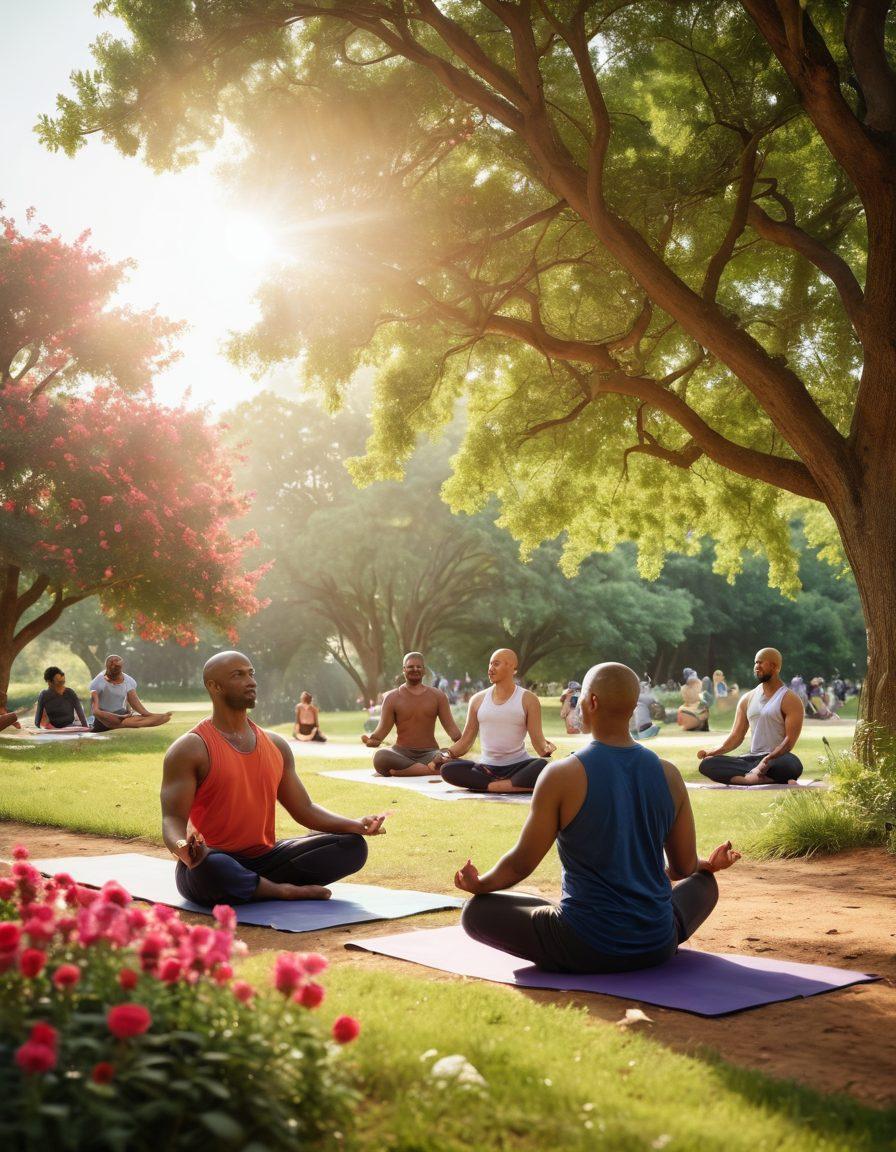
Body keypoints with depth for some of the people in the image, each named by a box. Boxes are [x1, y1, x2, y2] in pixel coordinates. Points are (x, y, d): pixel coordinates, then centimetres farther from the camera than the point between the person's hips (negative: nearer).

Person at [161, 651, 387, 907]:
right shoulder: (191, 749, -7)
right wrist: (182, 846, -40)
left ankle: (257, 886, -14)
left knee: (353, 846, -8)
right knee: (210, 867, -43)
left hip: (264, 859, 6)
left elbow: (304, 809, 14)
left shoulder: (276, 746, 11)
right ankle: (286, 891, -16)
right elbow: (173, 820, -14)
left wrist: (356, 826, -4)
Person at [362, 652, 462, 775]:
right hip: (402, 753, 0)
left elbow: (450, 726, 9)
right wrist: (372, 740, -21)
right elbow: (383, 728, 2)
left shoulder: (438, 696, 12)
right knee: (380, 756, -37)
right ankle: (430, 769, -35)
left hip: (429, 753, 0)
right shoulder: (392, 697, 8)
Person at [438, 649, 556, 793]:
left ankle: (489, 785, -28)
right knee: (448, 769, -27)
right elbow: (466, 740, 11)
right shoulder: (478, 700, 9)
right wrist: (448, 753, -9)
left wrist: (545, 749, -27)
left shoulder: (528, 699, 1)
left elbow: (538, 740, -4)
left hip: (518, 766, -3)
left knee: (545, 767, -36)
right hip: (486, 768, 3)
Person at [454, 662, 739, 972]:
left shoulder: (562, 776, -15)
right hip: (658, 947, 4)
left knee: (475, 911, 11)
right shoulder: (668, 775, -3)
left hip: (585, 951, -4)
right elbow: (685, 867, 7)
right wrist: (709, 864, 32)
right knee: (704, 883, 33)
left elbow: (521, 863, -7)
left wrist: (479, 884, 14)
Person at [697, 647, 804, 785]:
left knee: (792, 766, -42)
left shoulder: (790, 700, 0)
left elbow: (790, 740, -10)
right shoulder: (747, 699, 16)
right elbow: (736, 736, 12)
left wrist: (767, 760, -26)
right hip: (752, 757, 6)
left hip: (777, 758, -6)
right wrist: (712, 752, -6)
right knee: (706, 764, -21)